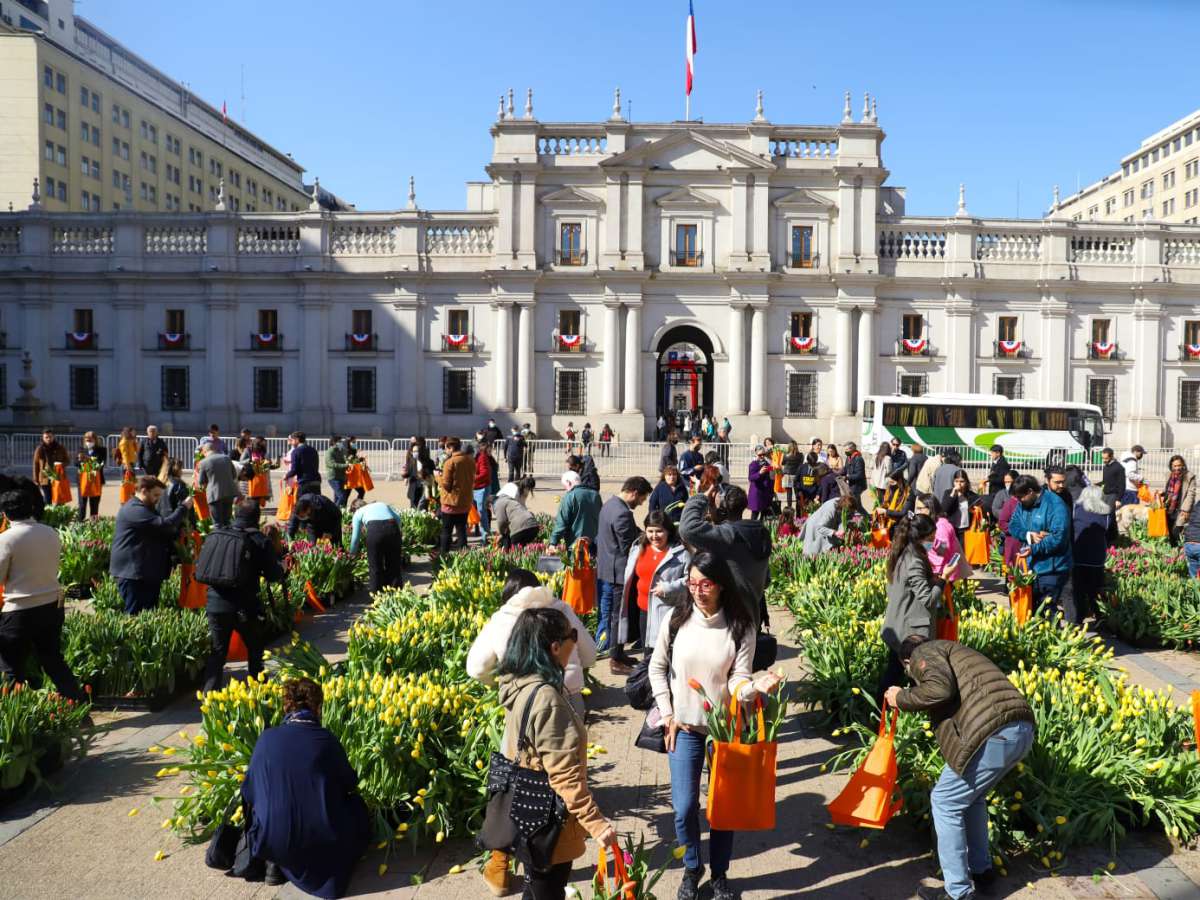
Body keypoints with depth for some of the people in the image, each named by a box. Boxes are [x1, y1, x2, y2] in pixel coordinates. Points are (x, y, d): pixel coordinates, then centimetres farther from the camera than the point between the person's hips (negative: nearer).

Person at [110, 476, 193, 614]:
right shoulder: (135, 510, -15)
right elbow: (164, 525, -25)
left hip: (148, 574, 11)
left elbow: (161, 533, 25)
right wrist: (183, 507, -14)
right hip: (134, 574, -11)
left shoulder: (146, 509, 21)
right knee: (136, 617, -8)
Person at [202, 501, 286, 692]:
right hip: (245, 607, -3)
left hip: (216, 604, 3)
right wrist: (280, 567, 13)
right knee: (255, 651, 17)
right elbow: (273, 575, -7)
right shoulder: (261, 541, -8)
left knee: (217, 654, 11)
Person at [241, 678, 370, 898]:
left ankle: (275, 862, 15)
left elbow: (248, 791, 8)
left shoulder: (266, 739, -3)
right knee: (357, 806, 26)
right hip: (321, 842, -1)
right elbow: (351, 783, 8)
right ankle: (328, 867, 12)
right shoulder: (326, 739, -7)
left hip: (269, 843, 2)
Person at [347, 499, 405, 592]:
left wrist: (351, 555, 33)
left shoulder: (358, 513, 26)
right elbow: (398, 519, 18)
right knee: (394, 563, 15)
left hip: (374, 529, -2)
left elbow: (355, 537, 22)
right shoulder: (382, 504, 34)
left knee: (375, 565, 12)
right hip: (392, 527, 3)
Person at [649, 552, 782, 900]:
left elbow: (738, 680, -13)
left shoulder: (740, 626, -13)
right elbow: (657, 667, 1)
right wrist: (668, 715, -3)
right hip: (684, 726, 1)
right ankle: (692, 870, 30)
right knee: (684, 807, 4)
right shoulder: (677, 619, -10)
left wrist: (755, 686, -35)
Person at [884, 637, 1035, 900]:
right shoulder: (955, 652, 33)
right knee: (971, 796, 29)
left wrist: (901, 699, 1)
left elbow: (940, 688, -14)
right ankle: (981, 869, 39)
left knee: (945, 802, 7)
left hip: (993, 736, -9)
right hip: (1024, 730, 9)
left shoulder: (923, 653, 8)